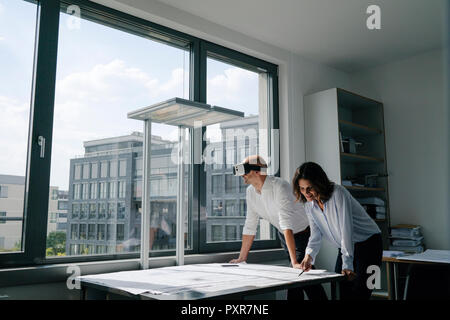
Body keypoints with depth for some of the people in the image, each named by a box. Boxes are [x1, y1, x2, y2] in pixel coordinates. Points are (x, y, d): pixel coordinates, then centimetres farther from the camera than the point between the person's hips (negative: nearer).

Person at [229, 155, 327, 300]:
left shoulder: (280, 187, -30)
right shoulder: (250, 192, -6)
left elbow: (287, 224, -38)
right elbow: (250, 226, 1)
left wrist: (294, 261, -42)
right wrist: (242, 258, 4)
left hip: (302, 233, -7)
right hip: (283, 235, 7)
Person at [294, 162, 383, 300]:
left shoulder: (338, 193, -24)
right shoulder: (309, 206, -2)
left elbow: (346, 229, -28)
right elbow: (316, 235, -4)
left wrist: (347, 264, -31)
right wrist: (309, 255, -24)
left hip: (368, 243, -6)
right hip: (345, 248, 6)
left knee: (358, 294, -12)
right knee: (339, 292, 2)